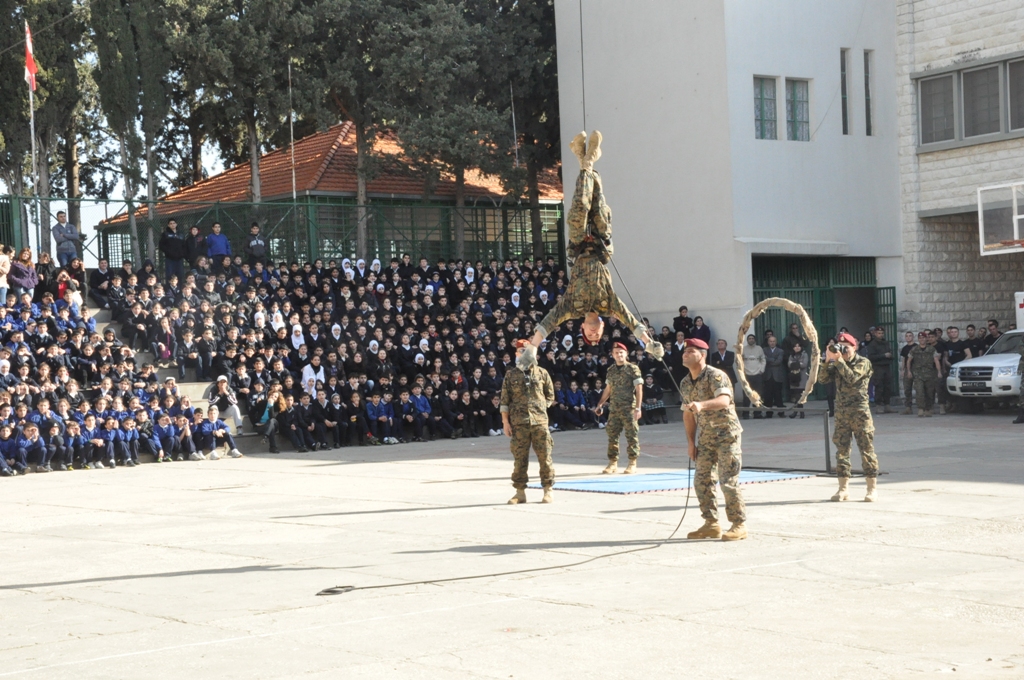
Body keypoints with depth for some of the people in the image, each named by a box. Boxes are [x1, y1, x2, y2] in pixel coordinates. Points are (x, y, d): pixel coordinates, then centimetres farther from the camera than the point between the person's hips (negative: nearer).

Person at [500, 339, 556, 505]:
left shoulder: (542, 373, 9)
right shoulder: (511, 374, 7)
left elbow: (550, 396, 15)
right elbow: (505, 400, 5)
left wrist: (541, 407, 1)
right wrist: (505, 422, 0)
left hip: (540, 421, 0)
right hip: (518, 422, 0)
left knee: (544, 456, -1)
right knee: (519, 458, 2)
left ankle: (547, 491, 6)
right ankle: (520, 492, 9)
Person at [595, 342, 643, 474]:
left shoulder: (633, 369, -4)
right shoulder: (611, 370, 11)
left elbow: (639, 389, -7)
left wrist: (638, 407, -14)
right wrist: (600, 404, 13)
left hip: (629, 408, -5)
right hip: (614, 408, 5)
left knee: (631, 435, -2)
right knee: (612, 435, 5)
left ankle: (632, 463, 5)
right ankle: (613, 463, 12)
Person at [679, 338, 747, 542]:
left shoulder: (715, 376, -17)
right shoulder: (685, 383, 7)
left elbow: (724, 400, -36)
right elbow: (688, 413, 15)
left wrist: (702, 404, -53)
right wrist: (690, 441, 9)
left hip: (727, 434, -8)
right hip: (706, 436, 8)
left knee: (728, 481, -10)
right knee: (702, 480, 7)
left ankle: (739, 525, 0)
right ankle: (711, 524, 16)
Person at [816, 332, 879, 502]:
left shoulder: (863, 363, -3)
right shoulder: (836, 364, 14)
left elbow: (852, 378, -19)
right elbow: (823, 379, 2)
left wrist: (839, 360, -17)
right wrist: (827, 360, -8)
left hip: (860, 413, -5)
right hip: (841, 413, 5)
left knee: (866, 450, -4)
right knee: (841, 450, 4)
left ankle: (872, 488, 0)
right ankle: (843, 489, 8)